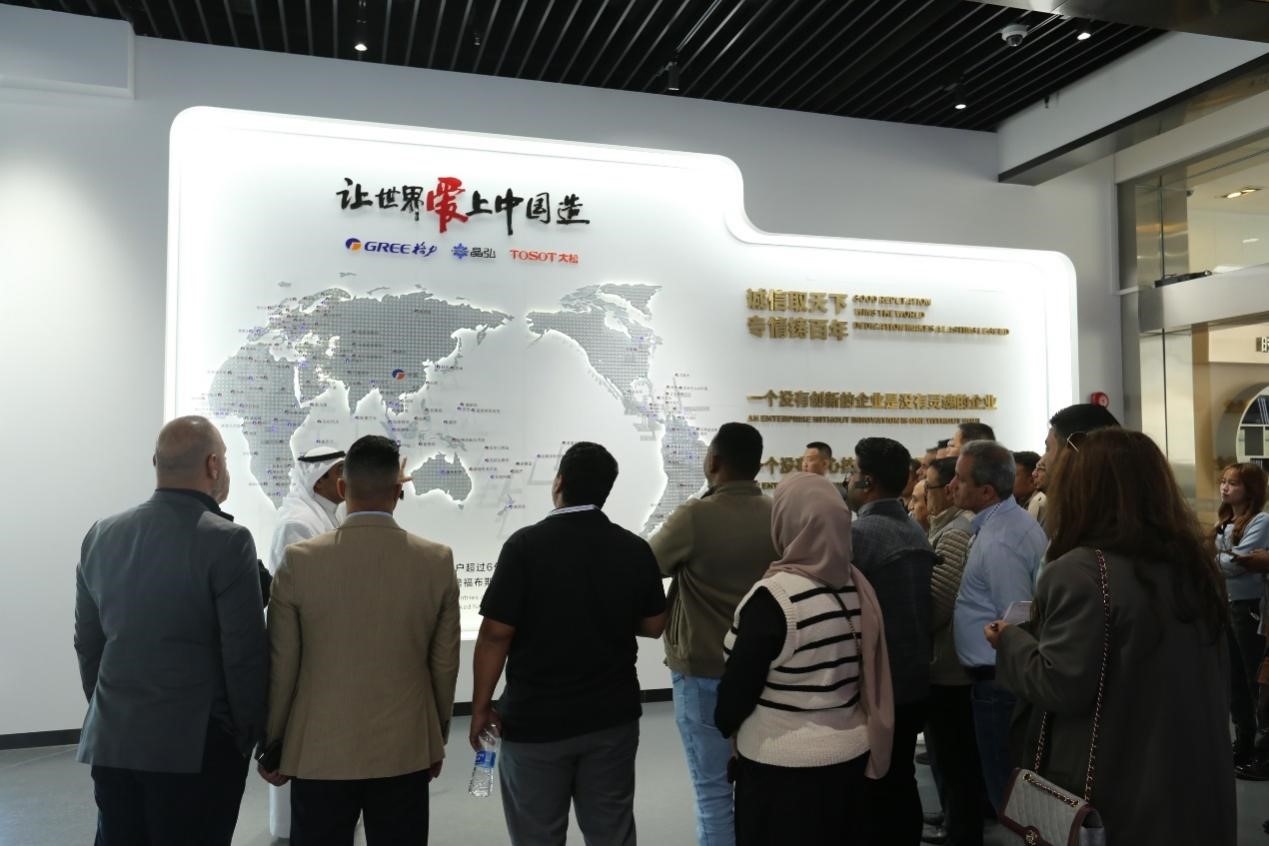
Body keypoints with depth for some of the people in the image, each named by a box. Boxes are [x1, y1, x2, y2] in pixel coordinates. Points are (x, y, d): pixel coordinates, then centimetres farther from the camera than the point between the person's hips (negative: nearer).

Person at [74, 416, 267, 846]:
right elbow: (245, 653, -14)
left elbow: (87, 642, 11)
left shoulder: (101, 535, 3)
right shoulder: (226, 541, -15)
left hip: (112, 741, 6)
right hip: (196, 745, -5)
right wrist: (251, 734, -2)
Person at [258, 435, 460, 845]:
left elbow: (280, 666, -4)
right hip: (405, 750, 1)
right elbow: (444, 664, 0)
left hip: (319, 751, 0)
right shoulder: (438, 562, -7)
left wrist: (272, 746, 10)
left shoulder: (299, 561, -10)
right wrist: (437, 740, 13)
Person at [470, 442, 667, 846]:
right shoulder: (636, 549, -3)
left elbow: (495, 633, -15)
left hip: (536, 720, -3)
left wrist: (481, 706, -3)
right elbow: (653, 626, 7)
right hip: (613, 717, 4)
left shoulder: (526, 545, -15)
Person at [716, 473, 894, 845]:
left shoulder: (774, 595, -22)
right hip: (851, 754, 6)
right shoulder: (856, 584, -3)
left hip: (783, 767, -6)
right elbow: (869, 674, 7)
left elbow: (739, 683, -15)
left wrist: (726, 724, 5)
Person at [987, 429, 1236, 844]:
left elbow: (1061, 688, -23)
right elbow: (1215, 676, 13)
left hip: (1108, 791, -7)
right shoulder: (1193, 564, 4)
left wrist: (1011, 641, -7)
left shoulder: (1077, 572, -22)